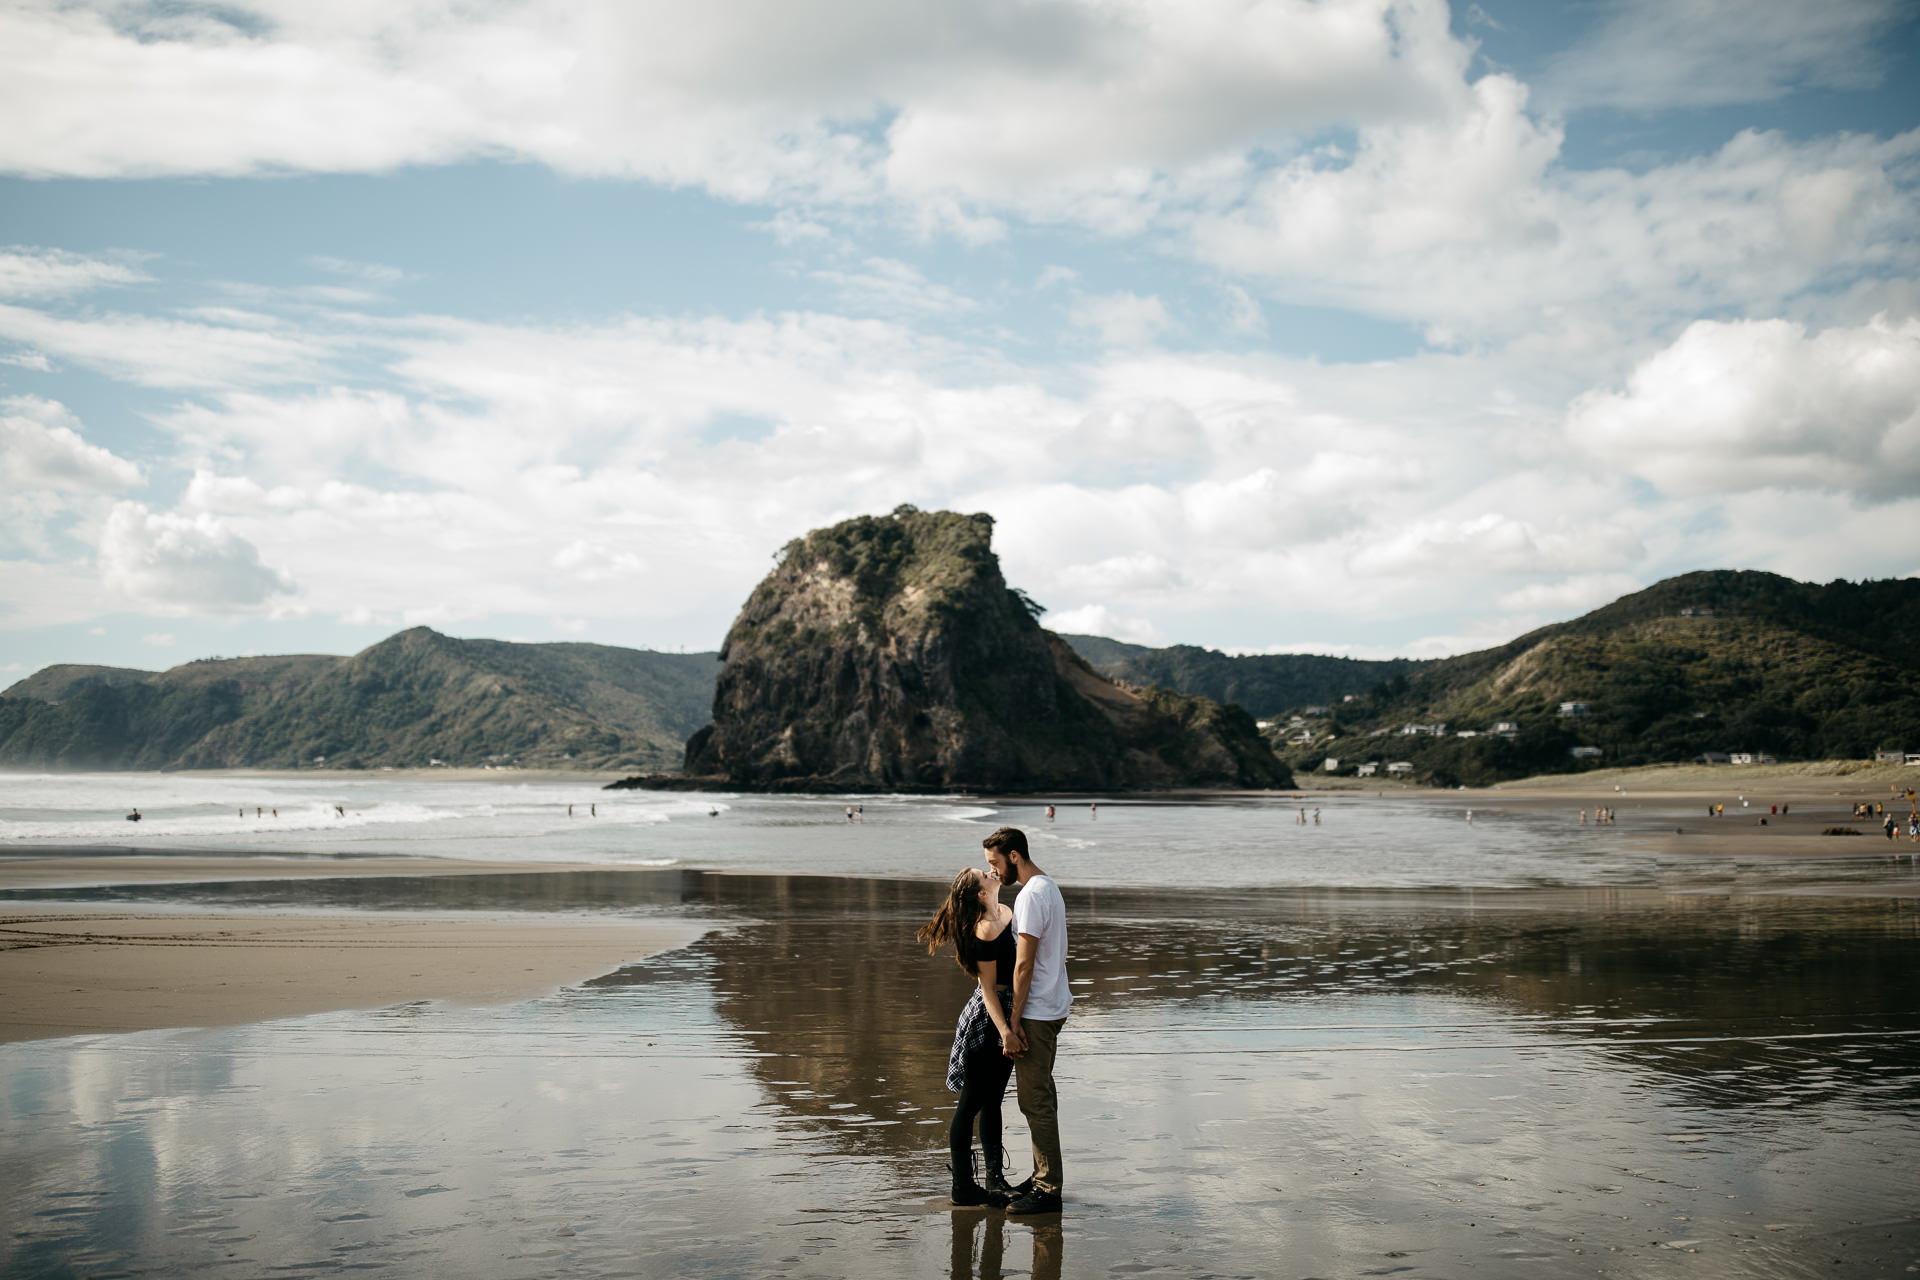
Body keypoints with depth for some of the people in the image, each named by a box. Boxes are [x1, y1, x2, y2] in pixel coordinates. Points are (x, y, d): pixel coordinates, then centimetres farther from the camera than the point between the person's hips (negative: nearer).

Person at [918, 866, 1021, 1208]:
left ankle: (995, 1178, 28)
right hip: (988, 1018, -9)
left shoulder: (1005, 910, 5)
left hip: (1009, 1013, 9)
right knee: (971, 1102, 0)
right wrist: (1005, 1032, -26)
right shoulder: (984, 930, -22)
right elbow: (988, 988, -21)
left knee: (993, 1100, 17)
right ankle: (963, 1187, 8)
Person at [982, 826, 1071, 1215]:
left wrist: (1013, 1023, -18)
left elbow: (1024, 965, -20)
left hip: (1036, 1013, -11)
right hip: (1053, 1007, 11)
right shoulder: (1050, 887, 14)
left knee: (1035, 1100, -7)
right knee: (1041, 1096, 16)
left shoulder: (1031, 895, -18)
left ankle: (1048, 1190, -4)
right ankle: (1044, 1178, 24)